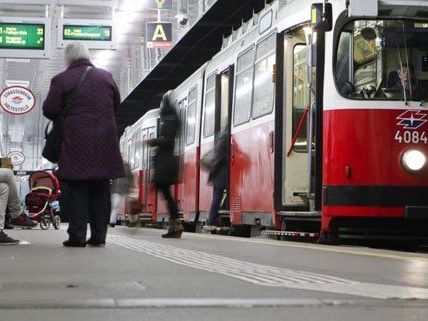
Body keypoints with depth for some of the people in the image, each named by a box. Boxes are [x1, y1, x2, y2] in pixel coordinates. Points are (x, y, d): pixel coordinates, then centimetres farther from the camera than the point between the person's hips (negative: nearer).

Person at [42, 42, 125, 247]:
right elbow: (116, 105, 17)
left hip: (76, 142, -3)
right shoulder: (106, 77, 8)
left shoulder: (61, 80, -5)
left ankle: (77, 236, -3)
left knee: (76, 189, 1)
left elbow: (49, 110, -6)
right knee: (101, 190, 9)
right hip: (104, 143, 4)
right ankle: (99, 235, 11)